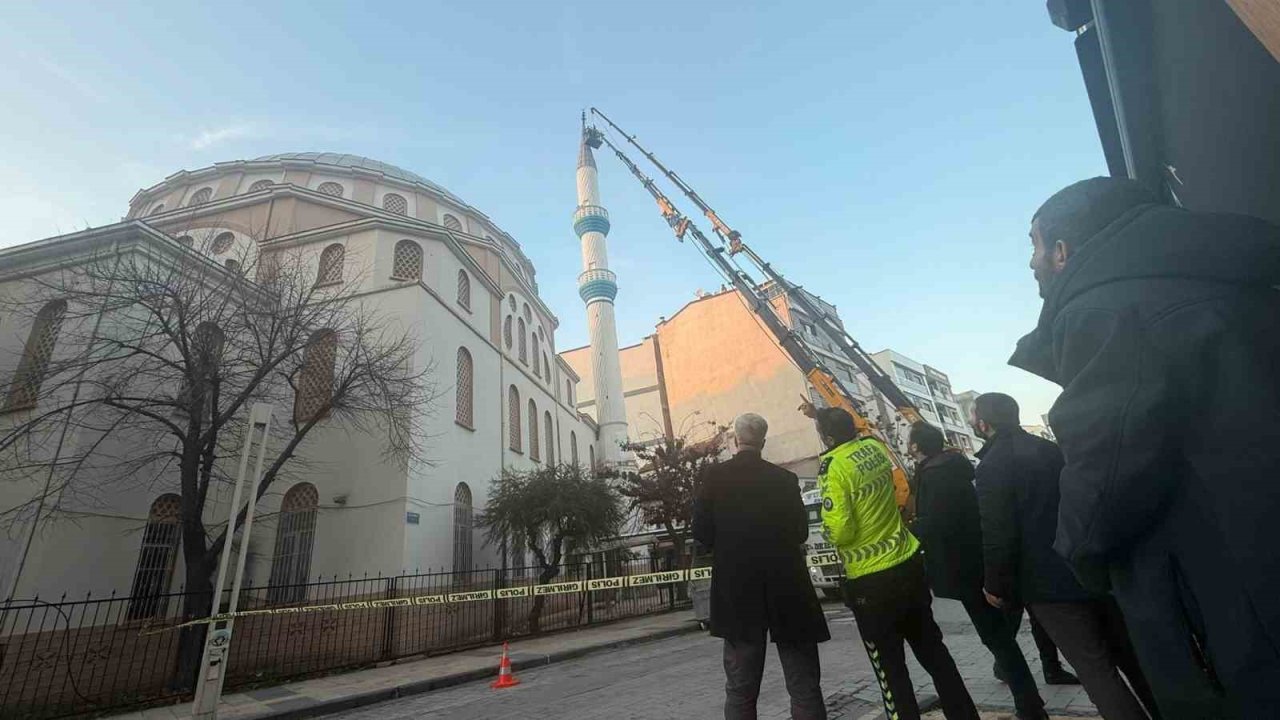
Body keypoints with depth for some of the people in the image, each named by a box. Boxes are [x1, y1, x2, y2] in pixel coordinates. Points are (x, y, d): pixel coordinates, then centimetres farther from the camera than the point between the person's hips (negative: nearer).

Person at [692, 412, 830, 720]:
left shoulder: (714, 476, -4)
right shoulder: (785, 479, -1)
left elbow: (701, 531, -6)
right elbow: (800, 531, 4)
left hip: (738, 591, 0)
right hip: (786, 587, 1)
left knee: (740, 690, 9)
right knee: (804, 687, 10)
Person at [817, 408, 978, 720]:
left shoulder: (832, 465, -19)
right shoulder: (875, 445, 0)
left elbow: (839, 531, -22)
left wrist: (826, 528, -1)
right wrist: (825, 416, 34)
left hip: (870, 582, -7)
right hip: (909, 563, 7)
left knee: (890, 668, 10)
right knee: (932, 650, 22)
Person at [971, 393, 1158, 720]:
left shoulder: (991, 467, -18)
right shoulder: (1051, 449, 6)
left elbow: (997, 536, -20)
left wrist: (996, 587, -6)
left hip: (1051, 584, -8)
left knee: (1097, 671, 3)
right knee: (1130, 656, 20)